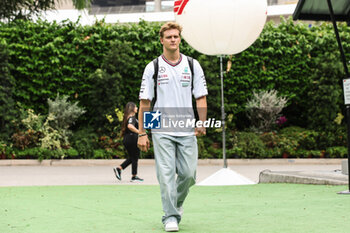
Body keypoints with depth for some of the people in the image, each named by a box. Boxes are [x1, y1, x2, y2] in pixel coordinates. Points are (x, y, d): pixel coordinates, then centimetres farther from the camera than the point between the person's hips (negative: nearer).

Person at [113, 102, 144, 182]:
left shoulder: (127, 117, 14)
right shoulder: (132, 117, -15)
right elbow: (130, 126, -34)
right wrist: (139, 132, -31)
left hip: (126, 139, 9)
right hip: (132, 139, -9)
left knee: (131, 158, 17)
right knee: (134, 158, 1)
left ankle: (119, 168, 10)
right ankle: (134, 176, 8)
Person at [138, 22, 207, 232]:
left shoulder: (193, 65, 7)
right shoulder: (152, 67, 3)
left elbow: (201, 98, 8)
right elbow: (145, 102, 4)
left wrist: (202, 124, -6)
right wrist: (142, 133, 0)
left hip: (187, 131, 2)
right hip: (161, 131, -2)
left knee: (188, 174, -1)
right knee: (166, 174, -8)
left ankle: (177, 204, 28)